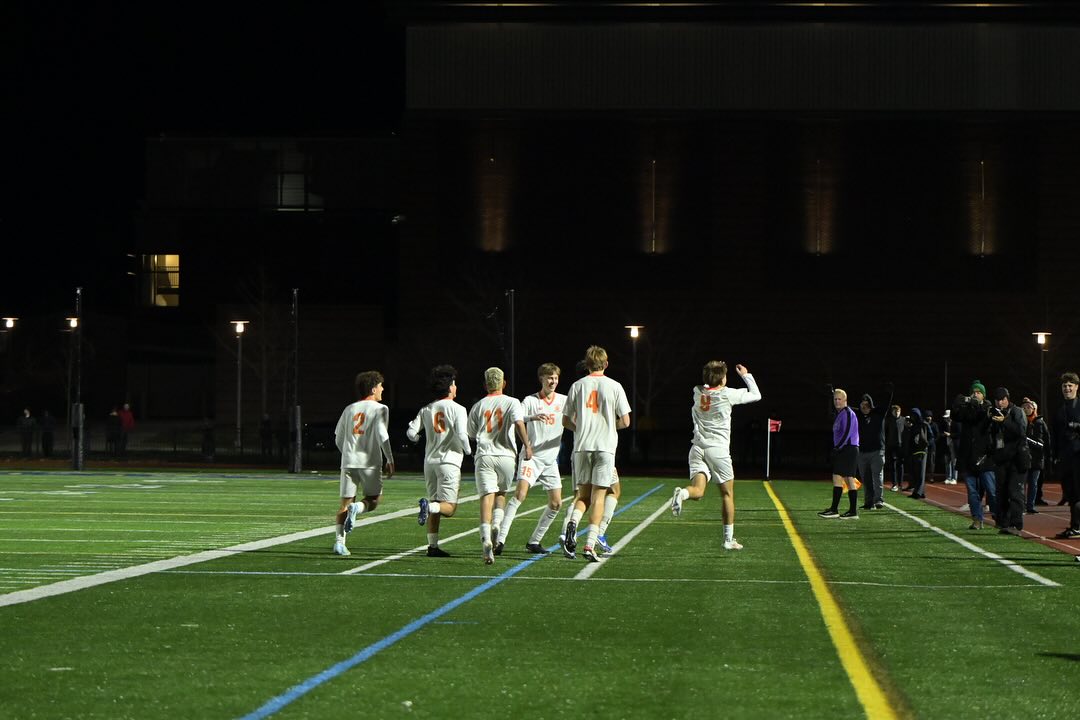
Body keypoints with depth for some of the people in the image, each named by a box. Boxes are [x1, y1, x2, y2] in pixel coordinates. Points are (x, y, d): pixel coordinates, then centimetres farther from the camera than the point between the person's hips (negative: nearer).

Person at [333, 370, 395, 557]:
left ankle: (339, 541, -9)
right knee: (373, 500, 10)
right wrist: (390, 460, -7)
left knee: (345, 503, 5)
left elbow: (338, 439, 16)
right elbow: (382, 435, -12)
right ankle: (356, 508, -22)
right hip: (370, 462, -4)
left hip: (348, 462, 4)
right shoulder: (380, 409, -1)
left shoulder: (349, 409, 15)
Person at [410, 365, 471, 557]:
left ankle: (433, 546, 8)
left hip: (430, 461, 6)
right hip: (448, 461, -6)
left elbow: (411, 432, 3)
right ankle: (428, 505, -34)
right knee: (449, 507, -4)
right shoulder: (457, 409, -6)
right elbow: (462, 435, -15)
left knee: (435, 505, 12)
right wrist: (468, 450, 5)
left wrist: (419, 439, 26)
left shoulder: (426, 410, 8)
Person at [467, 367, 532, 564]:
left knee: (487, 496, -8)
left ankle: (486, 538, -28)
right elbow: (519, 423, -13)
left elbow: (471, 434, 20)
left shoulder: (478, 406, 12)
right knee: (501, 494, 20)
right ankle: (497, 537, 11)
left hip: (484, 456, 0)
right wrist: (527, 446, -12)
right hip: (506, 455, 0)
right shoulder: (512, 402, 4)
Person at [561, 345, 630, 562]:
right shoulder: (614, 387, 0)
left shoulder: (577, 386, 4)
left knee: (584, 491, 15)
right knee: (598, 495, 1)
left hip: (581, 446, 2)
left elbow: (566, 421, 6)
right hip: (605, 446, -2)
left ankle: (573, 523, -14)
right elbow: (625, 422, -1)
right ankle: (590, 544, -7)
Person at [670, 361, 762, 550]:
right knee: (727, 495, 10)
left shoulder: (697, 392, 8)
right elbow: (756, 395, 9)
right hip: (718, 449, -3)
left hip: (697, 447, 3)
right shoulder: (728, 394, -4)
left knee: (697, 491, -9)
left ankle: (682, 493, -45)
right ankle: (729, 539, 11)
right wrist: (746, 375, 21)